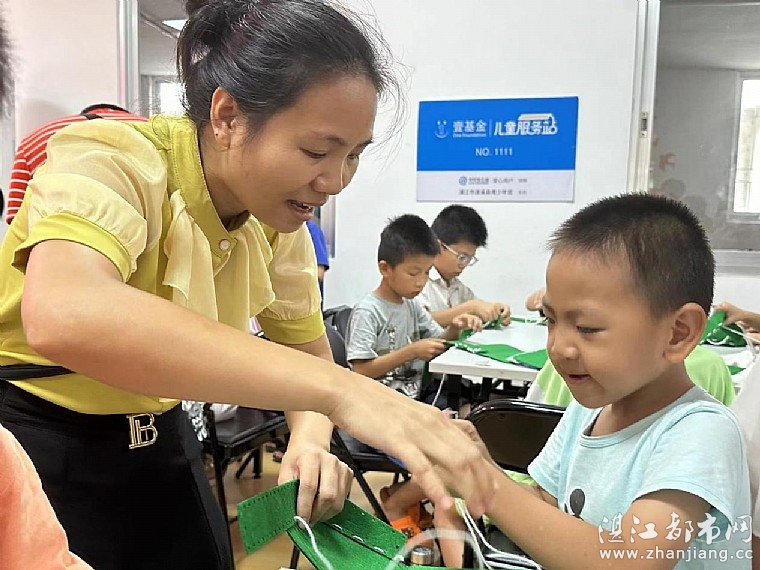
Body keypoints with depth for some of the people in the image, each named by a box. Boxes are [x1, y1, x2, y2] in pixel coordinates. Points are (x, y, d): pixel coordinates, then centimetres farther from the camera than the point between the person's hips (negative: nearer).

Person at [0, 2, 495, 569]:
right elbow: (64, 319, -47)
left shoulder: (274, 215, -8)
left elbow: (308, 350, 1)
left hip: (160, 442, 5)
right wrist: (339, 389, -51)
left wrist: (310, 439, -21)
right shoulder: (108, 163, -26)